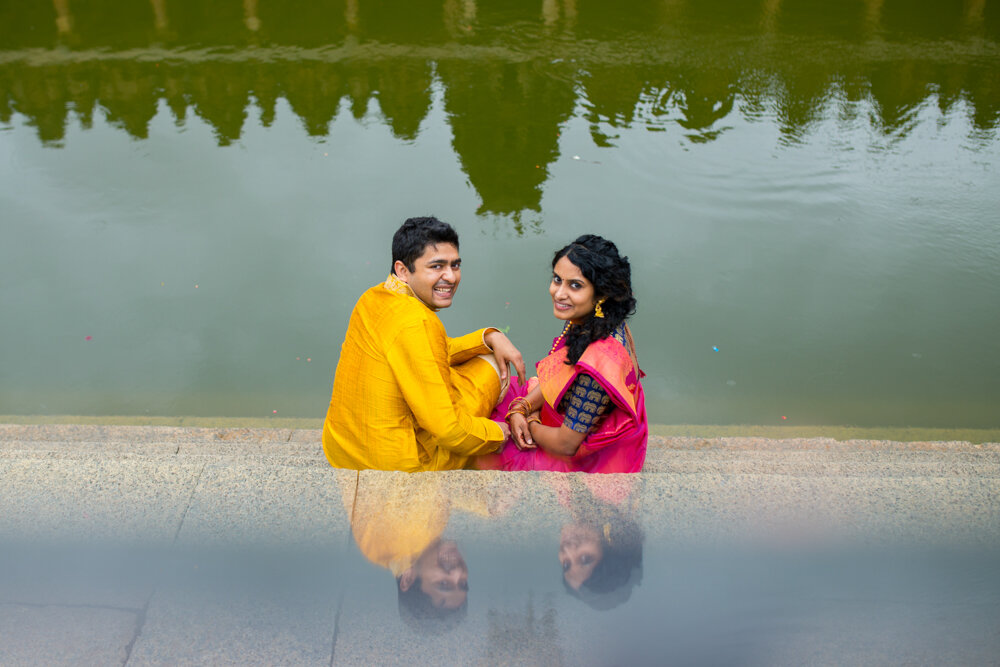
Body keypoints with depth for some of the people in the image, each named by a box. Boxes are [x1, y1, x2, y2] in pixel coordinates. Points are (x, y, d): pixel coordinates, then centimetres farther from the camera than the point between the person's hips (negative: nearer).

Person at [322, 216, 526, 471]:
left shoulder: (373, 298, 0)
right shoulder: (417, 324, -26)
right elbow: (447, 427, -24)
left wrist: (490, 337, 2)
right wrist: (497, 432, -6)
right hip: (398, 467, -8)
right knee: (492, 364, 8)